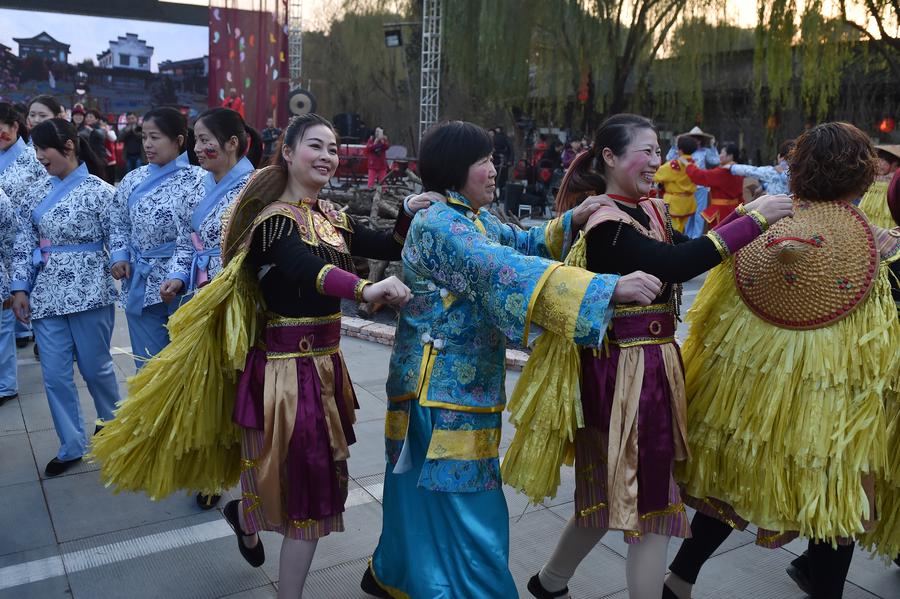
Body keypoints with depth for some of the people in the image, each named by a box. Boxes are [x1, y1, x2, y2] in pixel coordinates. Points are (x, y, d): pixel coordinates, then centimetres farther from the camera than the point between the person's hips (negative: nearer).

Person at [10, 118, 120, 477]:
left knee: (95, 366, 8)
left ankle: (111, 421, 36)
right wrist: (20, 288, 4)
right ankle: (71, 446, 18)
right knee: (55, 374, 5)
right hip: (46, 294, 5)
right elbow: (24, 244, 10)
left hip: (88, 292, -5)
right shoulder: (37, 192, 10)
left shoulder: (99, 191, -5)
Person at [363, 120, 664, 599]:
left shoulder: (474, 219, 10)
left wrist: (572, 220, -1)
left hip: (458, 383, 10)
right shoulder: (439, 226, -21)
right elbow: (508, 272, -34)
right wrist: (610, 287, -38)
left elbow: (521, 243, 18)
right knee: (461, 509, -1)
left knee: (424, 496, 23)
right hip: (444, 389, -10)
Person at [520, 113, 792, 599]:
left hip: (653, 362, 9)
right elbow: (675, 264, -30)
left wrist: (743, 213, 4)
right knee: (650, 502, 3)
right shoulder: (605, 223, -18)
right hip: (626, 367, -9)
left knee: (616, 490, 20)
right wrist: (753, 220, -25)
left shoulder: (650, 211, 11)